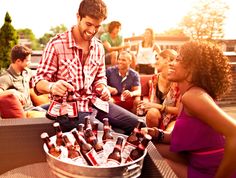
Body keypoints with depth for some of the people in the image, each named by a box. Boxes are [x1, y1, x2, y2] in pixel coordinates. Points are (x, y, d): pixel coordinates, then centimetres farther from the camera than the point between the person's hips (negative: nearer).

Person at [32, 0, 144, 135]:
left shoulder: (99, 47, 7)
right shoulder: (57, 44, -11)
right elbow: (39, 81, -10)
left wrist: (103, 89, -5)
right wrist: (52, 86, -33)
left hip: (95, 102, 6)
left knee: (135, 124, -1)